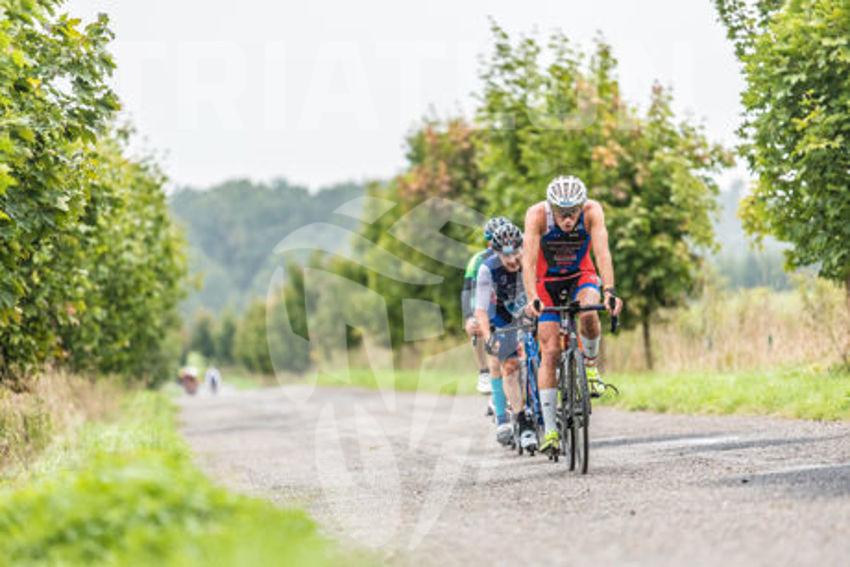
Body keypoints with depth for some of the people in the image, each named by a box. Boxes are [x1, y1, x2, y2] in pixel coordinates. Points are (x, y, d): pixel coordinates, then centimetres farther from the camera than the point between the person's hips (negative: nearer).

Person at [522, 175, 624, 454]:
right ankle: (550, 429, -7)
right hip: (547, 281, 0)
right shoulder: (537, 215, -28)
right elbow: (529, 260, -33)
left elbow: (603, 253, -34)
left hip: (582, 275, 0)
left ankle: (590, 363, -3)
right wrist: (532, 299, -47)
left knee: (588, 314, -34)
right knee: (550, 352, -9)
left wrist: (610, 291, -48)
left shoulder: (592, 211, -27)